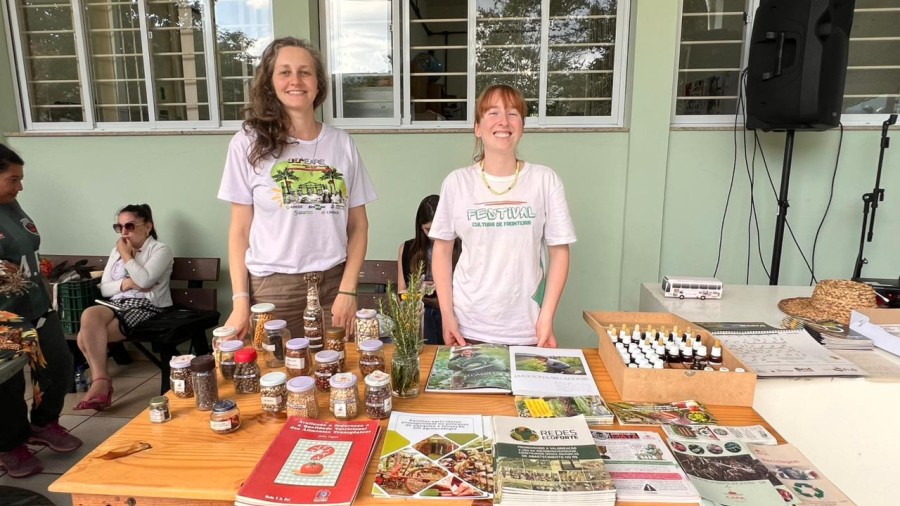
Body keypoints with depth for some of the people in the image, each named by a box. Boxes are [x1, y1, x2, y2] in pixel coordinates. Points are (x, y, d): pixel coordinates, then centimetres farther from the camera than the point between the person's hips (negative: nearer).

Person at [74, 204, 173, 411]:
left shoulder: (160, 250, 0)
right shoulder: (116, 251, 21)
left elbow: (144, 280, -18)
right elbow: (104, 288, 14)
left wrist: (126, 255, -5)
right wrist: (126, 283, -7)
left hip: (146, 307, -6)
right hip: (118, 305, 6)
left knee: (88, 336, -24)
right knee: (89, 316, -27)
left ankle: (99, 380, -11)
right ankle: (101, 380, -20)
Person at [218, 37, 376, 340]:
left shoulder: (342, 144, 5)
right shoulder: (248, 144, 1)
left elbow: (358, 226, 5)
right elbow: (240, 230, 1)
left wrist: (347, 290, -4)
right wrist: (240, 301, -6)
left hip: (333, 286, 2)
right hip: (271, 288, -1)